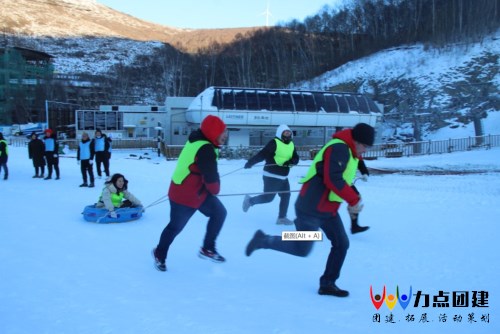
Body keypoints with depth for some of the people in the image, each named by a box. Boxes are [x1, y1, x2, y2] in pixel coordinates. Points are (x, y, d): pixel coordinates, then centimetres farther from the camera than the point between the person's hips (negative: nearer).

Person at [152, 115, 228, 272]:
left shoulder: (198, 140, 2)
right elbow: (211, 178, -25)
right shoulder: (206, 150, -29)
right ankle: (160, 254, 34)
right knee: (175, 227, 9)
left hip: (198, 190, 10)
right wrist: (215, 190, -5)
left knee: (219, 213, 9)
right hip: (186, 196, -10)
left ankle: (207, 249, 21)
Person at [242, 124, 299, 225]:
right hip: (272, 176, -8)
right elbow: (262, 154, -19)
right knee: (268, 197, -3)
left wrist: (290, 162, -18)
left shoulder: (291, 145, 7)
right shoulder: (274, 143, -15)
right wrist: (250, 162, -23)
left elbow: (296, 158, 3)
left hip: (283, 177, 8)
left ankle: (282, 218, 22)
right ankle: (249, 200, 22)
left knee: (286, 196, 9)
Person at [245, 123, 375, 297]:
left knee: (342, 244, 7)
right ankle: (263, 240, 16)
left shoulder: (349, 152, 13)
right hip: (311, 208, -10)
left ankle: (327, 283, 18)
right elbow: (333, 180, -29)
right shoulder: (339, 148, -19)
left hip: (328, 209, 10)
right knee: (302, 249, -1)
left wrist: (353, 201, 6)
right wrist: (354, 199, -24)